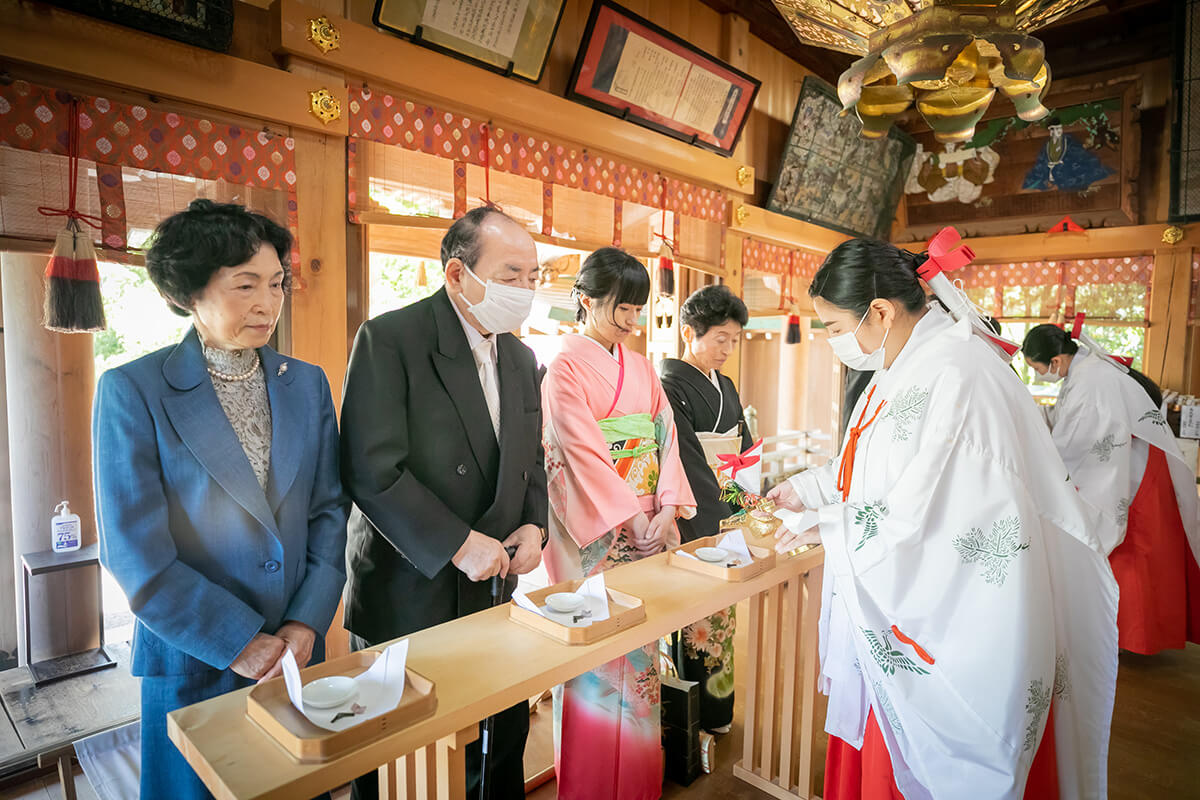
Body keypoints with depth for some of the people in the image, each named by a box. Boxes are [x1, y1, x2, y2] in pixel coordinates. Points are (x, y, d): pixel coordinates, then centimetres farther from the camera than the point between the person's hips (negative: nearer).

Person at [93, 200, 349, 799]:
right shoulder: (131, 391, -10)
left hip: (298, 652, 4)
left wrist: (307, 621, -8)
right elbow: (136, 553, -13)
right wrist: (240, 642, -14)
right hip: (193, 666, -3)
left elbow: (329, 510, 1)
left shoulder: (307, 384, 1)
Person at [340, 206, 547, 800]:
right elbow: (371, 472, -21)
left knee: (501, 747, 17)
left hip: (493, 591, 6)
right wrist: (457, 544, -21)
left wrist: (534, 524, -2)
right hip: (406, 599, -5)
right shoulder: (389, 339, -15)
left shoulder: (521, 358, 7)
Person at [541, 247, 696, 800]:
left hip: (645, 524, 6)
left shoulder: (640, 367, 12)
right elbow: (584, 452, -15)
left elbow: (664, 437, 7)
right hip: (592, 527, -6)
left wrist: (667, 508, -5)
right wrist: (633, 519, -17)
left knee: (638, 644, 14)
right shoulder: (566, 366, -8)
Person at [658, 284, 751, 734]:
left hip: (726, 520, 8)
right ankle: (704, 719, 18)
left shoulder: (725, 386, 15)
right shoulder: (671, 386, -12)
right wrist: (727, 524, -21)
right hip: (695, 528, -8)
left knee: (720, 614, 16)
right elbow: (688, 464, -19)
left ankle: (719, 710, 31)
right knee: (701, 622, 1)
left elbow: (745, 449, 16)